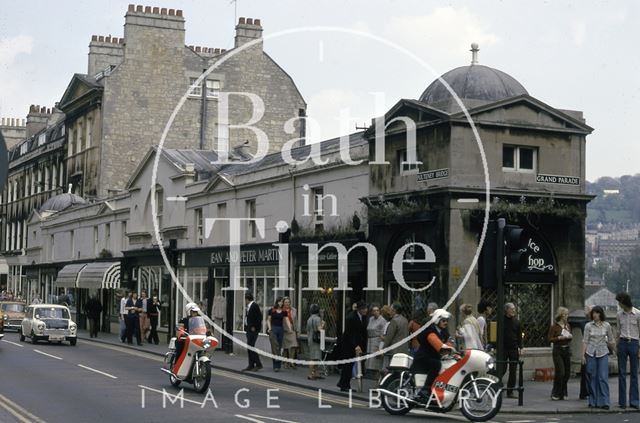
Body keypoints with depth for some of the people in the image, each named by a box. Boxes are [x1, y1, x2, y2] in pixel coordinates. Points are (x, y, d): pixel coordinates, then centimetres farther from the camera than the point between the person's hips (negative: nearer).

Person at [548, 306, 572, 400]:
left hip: (567, 350, 6)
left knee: (567, 373, 7)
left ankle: (563, 393, 18)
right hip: (558, 350, -6)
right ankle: (555, 394, 0)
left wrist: (570, 337, -1)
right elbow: (550, 339, -9)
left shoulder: (567, 326, 10)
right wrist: (560, 337, -20)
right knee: (560, 372, -12)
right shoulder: (554, 327, -6)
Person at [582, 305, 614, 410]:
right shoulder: (588, 326, -1)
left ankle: (604, 402, -5)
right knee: (593, 378, 4)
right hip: (591, 353, 0)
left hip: (603, 353, 0)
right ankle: (593, 402, 11)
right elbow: (585, 341, 0)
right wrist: (583, 354, -4)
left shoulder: (606, 325, 1)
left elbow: (610, 340, 12)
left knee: (603, 377, -7)